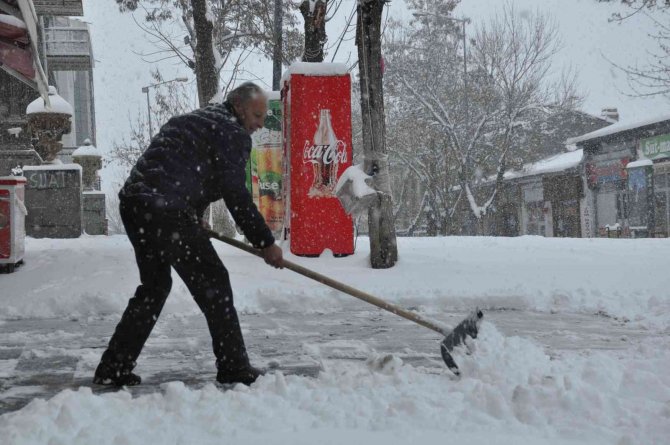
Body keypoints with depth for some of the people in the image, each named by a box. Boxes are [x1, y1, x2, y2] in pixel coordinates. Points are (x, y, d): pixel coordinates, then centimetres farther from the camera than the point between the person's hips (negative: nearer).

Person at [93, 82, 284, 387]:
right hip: (166, 210, -9)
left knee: (154, 285, 20)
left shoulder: (193, 120, 30)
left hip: (133, 201, 9)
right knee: (212, 283, 0)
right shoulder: (233, 132, 1)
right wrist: (265, 243, -1)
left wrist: (193, 221, 35)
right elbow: (236, 196, -7)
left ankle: (113, 369, 21)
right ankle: (233, 368, 6)